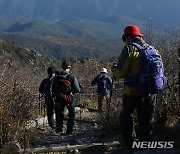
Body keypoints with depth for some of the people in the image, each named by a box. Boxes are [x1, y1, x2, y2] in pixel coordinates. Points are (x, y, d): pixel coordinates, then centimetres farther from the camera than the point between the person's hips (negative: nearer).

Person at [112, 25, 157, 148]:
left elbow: (120, 73, -14)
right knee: (147, 121, 13)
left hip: (133, 93, -4)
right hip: (151, 92, 5)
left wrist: (114, 69, 7)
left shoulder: (129, 49, -10)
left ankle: (131, 143, 14)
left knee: (126, 116, 17)